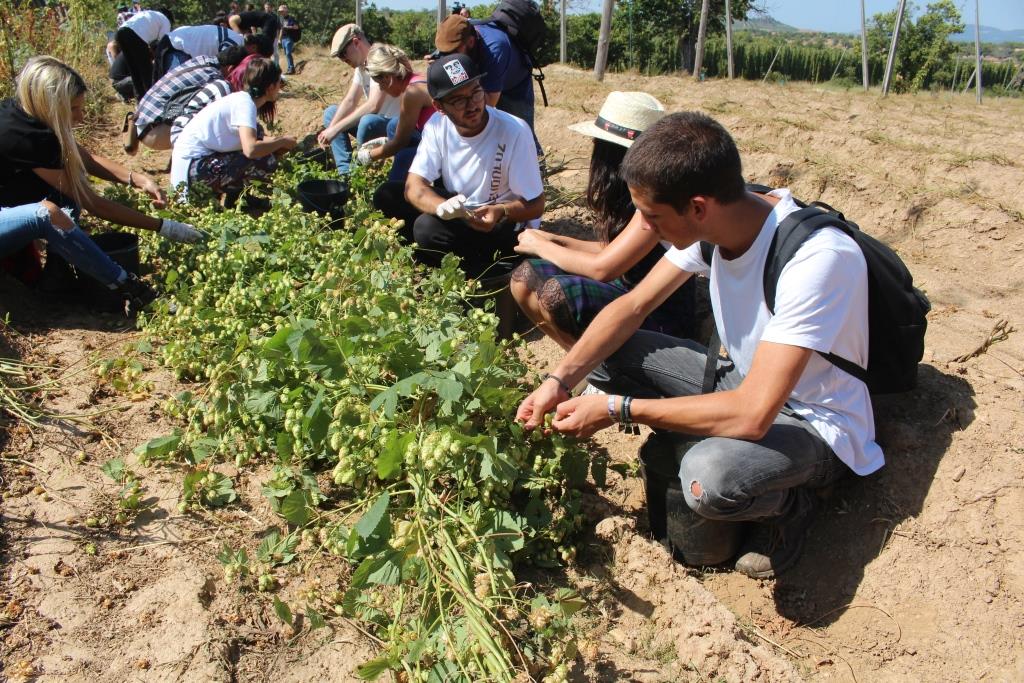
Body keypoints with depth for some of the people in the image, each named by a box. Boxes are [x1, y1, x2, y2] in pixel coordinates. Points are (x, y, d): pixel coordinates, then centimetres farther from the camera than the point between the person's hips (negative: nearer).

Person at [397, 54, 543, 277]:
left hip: (508, 225, -6)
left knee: (429, 228, -29)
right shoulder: (437, 125, -9)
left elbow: (535, 205, -17)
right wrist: (442, 206, -38)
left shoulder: (514, 132, -23)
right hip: (458, 212, 6)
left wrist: (502, 212, -39)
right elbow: (414, 186, -15)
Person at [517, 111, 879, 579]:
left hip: (818, 427, -6)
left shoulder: (817, 258, -34)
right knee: (613, 350, -7)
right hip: (745, 382, 7)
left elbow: (752, 416, -37)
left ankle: (788, 504, -2)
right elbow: (633, 306, -2)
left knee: (709, 476, -37)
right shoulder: (714, 220, -12)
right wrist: (560, 380, -15)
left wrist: (618, 409, -30)